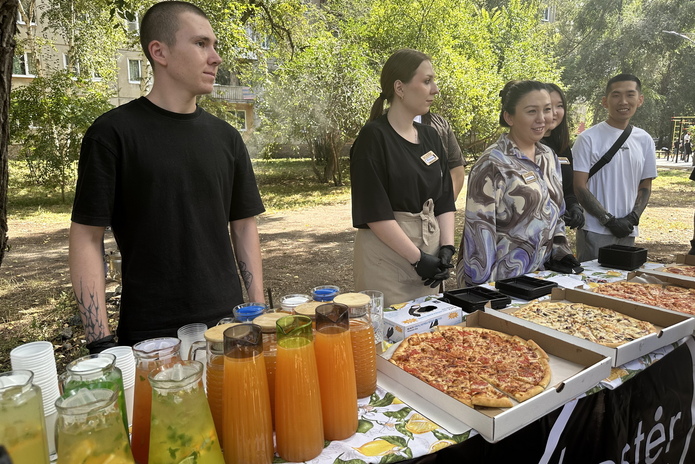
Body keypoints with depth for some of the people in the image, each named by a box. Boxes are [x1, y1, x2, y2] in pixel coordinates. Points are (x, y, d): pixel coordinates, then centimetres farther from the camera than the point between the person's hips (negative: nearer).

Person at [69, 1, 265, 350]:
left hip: (227, 324, 4)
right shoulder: (113, 132, -7)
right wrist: (100, 342, -12)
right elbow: (86, 237, -7)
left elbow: (244, 225, 7)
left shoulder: (226, 137, 5)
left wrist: (259, 310, 1)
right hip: (151, 335, -3)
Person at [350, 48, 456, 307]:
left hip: (430, 254, 7)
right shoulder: (374, 137, -12)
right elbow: (375, 212, -17)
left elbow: (445, 200, 10)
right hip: (387, 256, -7)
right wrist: (418, 258, -15)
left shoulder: (430, 137, 9)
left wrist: (447, 248, -3)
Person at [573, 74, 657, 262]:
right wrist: (609, 220, -13)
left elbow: (645, 187, 13)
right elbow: (580, 187, -9)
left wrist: (632, 219, -3)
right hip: (595, 231, -5)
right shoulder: (588, 138, -7)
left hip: (628, 232, 5)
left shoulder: (644, 140, 9)